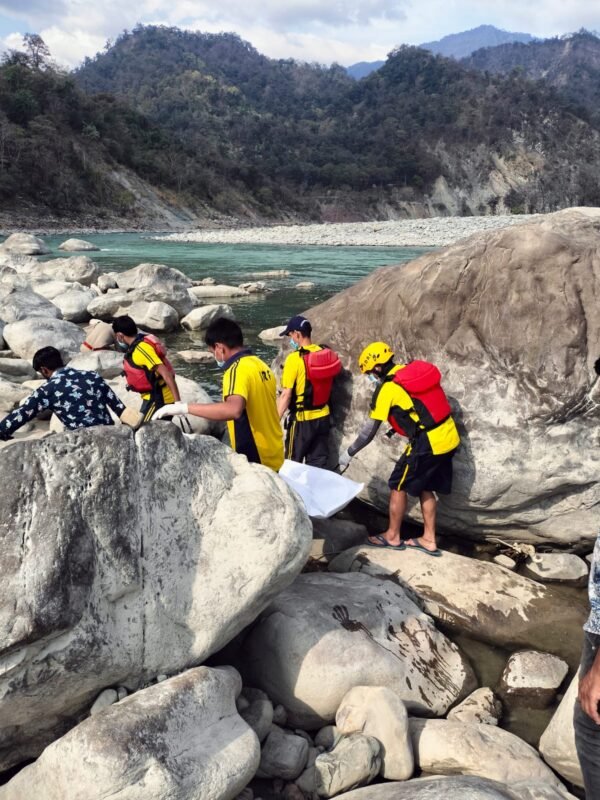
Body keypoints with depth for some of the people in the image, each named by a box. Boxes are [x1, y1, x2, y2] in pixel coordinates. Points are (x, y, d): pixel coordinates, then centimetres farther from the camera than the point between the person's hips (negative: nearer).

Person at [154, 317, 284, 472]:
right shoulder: (260, 365, 8)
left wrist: (185, 407, -35)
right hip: (273, 456, 9)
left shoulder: (238, 369, -19)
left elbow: (233, 410, -38)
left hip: (256, 460, -9)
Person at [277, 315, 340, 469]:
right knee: (318, 464, 15)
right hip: (323, 417, 6)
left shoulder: (294, 358, -18)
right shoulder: (326, 353, 1)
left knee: (293, 463, 10)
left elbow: (286, 395, -19)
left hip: (302, 419, -6)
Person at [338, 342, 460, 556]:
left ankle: (392, 537, 22)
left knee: (399, 487, 9)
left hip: (428, 443, -8)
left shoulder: (387, 388, -10)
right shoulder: (415, 371, 11)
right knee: (425, 488, 20)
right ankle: (429, 540, 26)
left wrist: (348, 453, 6)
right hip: (450, 437, 8)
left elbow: (369, 430, -6)